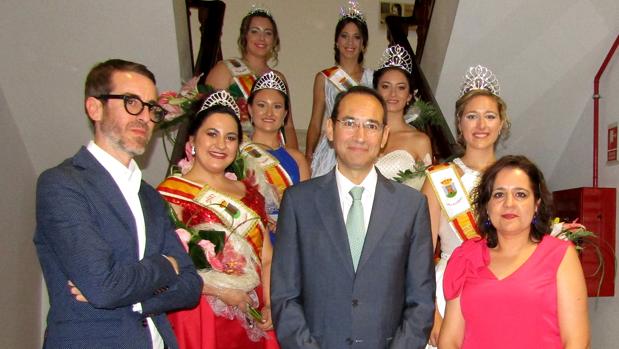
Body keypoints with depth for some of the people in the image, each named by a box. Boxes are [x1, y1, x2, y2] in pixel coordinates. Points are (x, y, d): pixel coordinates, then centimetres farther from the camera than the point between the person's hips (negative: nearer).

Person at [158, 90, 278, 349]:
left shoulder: (248, 192, 10)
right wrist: (221, 290, -15)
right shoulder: (172, 193, -8)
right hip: (200, 319, -5)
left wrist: (270, 306, -4)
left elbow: (266, 258, 9)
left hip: (251, 318, 5)